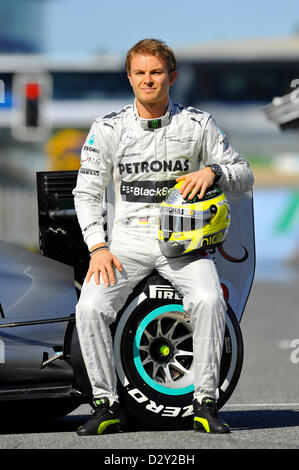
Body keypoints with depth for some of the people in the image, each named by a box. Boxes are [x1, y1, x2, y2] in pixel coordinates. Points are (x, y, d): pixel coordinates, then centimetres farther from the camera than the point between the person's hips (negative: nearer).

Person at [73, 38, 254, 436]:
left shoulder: (198, 124, 3)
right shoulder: (107, 129, 4)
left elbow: (244, 175, 7)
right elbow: (86, 193, 5)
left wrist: (213, 171, -17)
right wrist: (98, 248, -8)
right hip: (129, 238, 1)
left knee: (209, 299, -30)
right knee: (90, 308, -23)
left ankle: (205, 403, -21)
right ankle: (106, 405, -11)